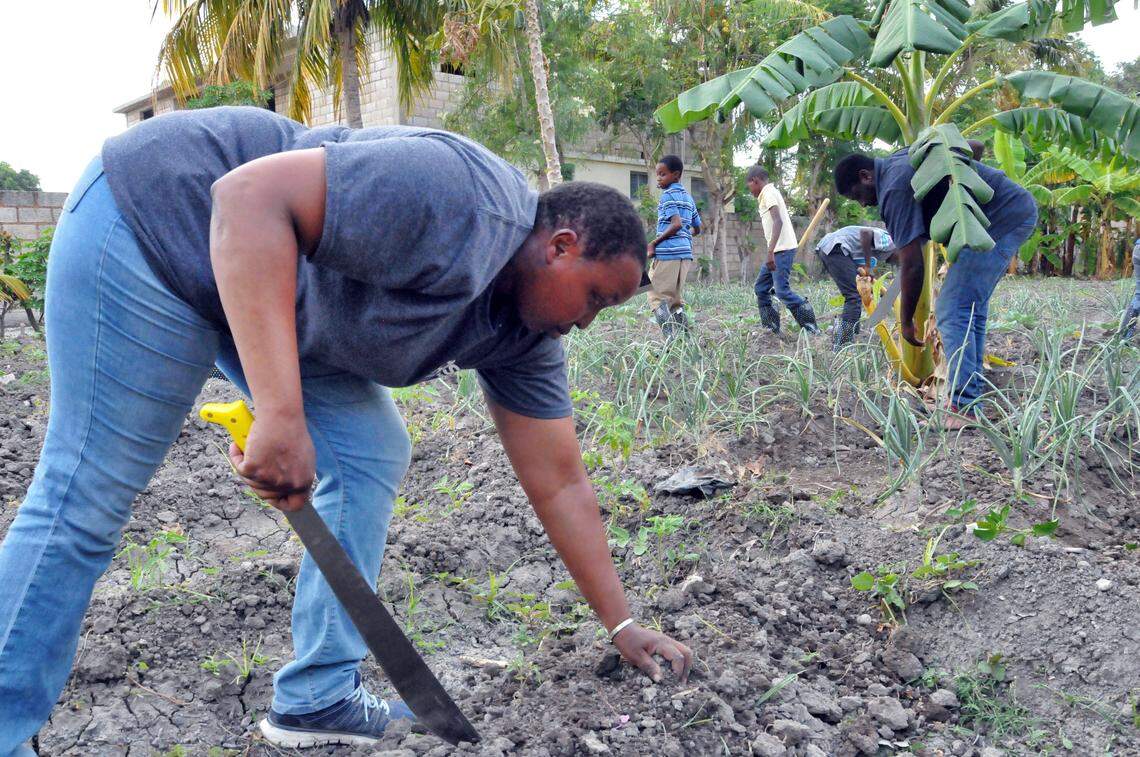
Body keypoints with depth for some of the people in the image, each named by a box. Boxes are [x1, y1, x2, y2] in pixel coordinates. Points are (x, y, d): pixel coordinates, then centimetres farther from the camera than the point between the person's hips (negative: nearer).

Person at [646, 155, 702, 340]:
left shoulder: (668, 195, -6)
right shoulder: (688, 197, 20)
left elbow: (676, 224, -19)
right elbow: (696, 228, 25)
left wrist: (654, 243, -14)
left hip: (667, 253, -9)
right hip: (686, 253, 9)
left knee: (657, 297, -6)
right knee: (676, 300, 13)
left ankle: (672, 340, -18)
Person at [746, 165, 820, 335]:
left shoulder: (768, 193, -10)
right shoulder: (771, 192, 20)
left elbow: (778, 222, -23)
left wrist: (770, 252, -30)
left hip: (782, 249, -10)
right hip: (778, 250, 10)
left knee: (782, 290, -12)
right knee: (761, 287, 12)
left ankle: (810, 326, -7)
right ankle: (771, 328, 13)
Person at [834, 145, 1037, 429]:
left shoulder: (894, 188, -15)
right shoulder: (903, 158, 15)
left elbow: (911, 265, -16)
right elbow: (972, 146, 27)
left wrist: (906, 322, -5)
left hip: (1000, 219, -11)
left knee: (952, 312, -13)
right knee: (973, 307, 16)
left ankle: (964, 409, -15)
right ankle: (973, 392, 21)